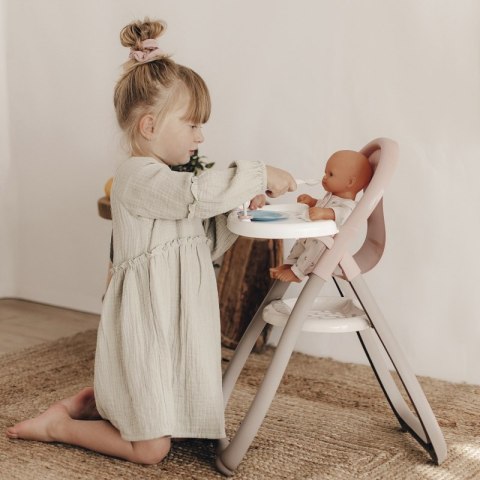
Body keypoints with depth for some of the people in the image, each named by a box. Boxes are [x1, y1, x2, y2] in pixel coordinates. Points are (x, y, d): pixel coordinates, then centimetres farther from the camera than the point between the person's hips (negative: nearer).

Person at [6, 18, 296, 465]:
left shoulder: (168, 183, 16)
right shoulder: (139, 176, -17)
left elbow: (205, 246, 17)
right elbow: (199, 192, -34)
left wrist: (236, 213, 1)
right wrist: (260, 176, -23)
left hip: (173, 325, 10)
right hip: (146, 330, -10)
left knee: (181, 418, 16)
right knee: (150, 447, -5)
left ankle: (96, 401, 26)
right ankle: (56, 424, 12)